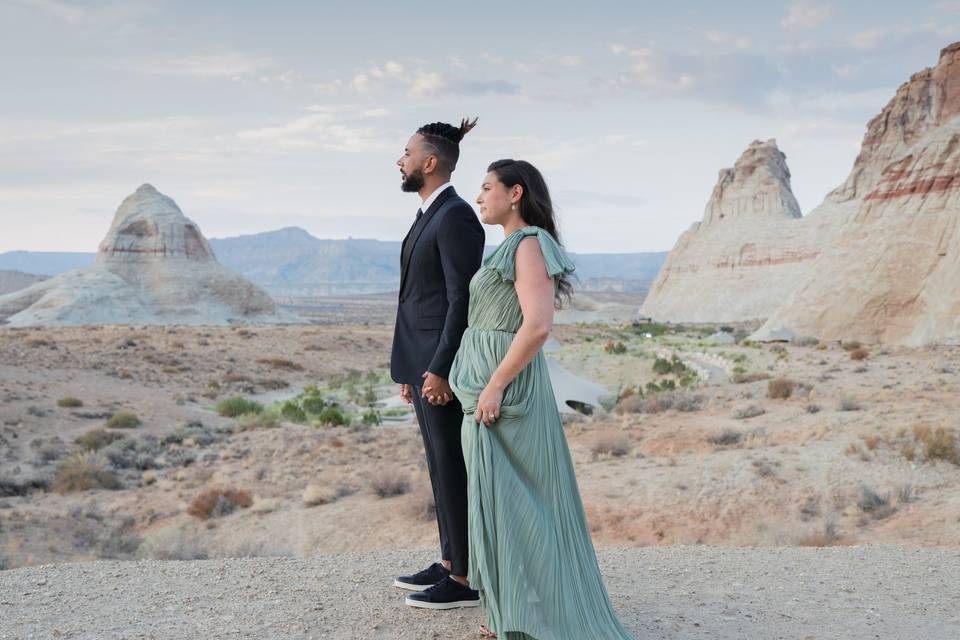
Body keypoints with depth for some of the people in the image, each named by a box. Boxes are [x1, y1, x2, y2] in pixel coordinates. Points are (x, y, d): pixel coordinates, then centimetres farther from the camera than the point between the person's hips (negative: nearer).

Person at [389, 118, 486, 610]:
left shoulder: (455, 216, -15)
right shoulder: (429, 216, 16)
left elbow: (463, 300, -20)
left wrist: (440, 370, -22)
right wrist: (412, 368, 20)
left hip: (444, 366, -10)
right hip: (425, 363, 10)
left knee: (453, 468, -2)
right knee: (442, 466, 15)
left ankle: (466, 580, 8)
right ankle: (450, 563, 25)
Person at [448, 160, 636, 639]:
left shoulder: (530, 245, -13)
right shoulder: (513, 248, 16)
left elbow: (537, 325, -24)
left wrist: (494, 386, -23)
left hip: (505, 388, -10)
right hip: (490, 383, 10)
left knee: (510, 501, -4)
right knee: (502, 499, 13)